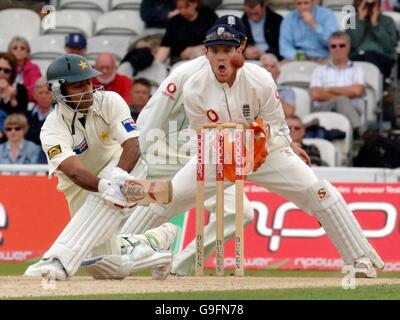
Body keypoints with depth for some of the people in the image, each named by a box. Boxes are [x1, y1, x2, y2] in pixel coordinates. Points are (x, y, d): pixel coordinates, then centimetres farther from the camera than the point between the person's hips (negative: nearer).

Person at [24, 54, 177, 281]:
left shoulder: (110, 102, -17)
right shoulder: (52, 129, -21)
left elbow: (132, 145, -28)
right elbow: (74, 171, -37)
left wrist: (117, 177, -48)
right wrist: (104, 187, -56)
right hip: (82, 189, 1)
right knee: (107, 269, -5)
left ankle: (60, 260, -42)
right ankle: (155, 240, 23)